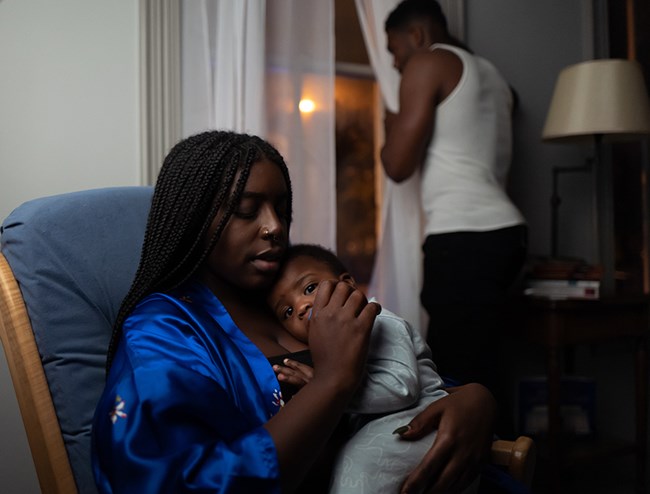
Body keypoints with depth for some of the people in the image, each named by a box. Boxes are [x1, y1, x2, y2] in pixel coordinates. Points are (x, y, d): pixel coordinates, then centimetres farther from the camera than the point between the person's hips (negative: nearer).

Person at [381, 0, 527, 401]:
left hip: (464, 239, -9)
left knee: (460, 374, -12)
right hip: (503, 230, 9)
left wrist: (392, 128, 15)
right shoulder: (491, 74, 24)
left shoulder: (428, 62, 1)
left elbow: (399, 166, -5)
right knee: (476, 370, 8)